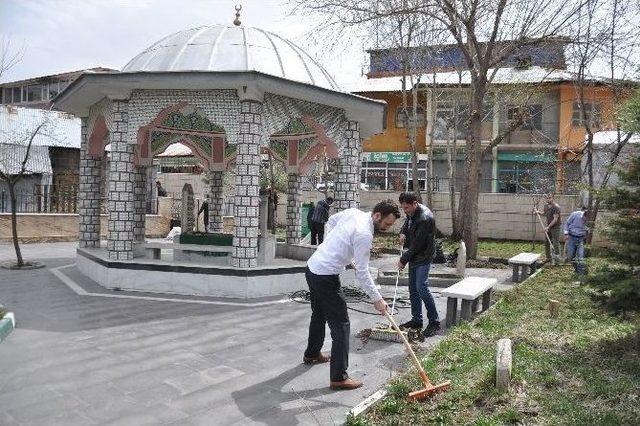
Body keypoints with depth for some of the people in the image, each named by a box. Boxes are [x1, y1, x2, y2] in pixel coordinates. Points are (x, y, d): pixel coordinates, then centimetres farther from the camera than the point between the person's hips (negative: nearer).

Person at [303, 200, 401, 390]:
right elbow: (362, 272, -17)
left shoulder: (353, 212, 4)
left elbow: (331, 221, 24)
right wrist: (376, 298, -10)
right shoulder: (364, 234, -21)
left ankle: (312, 354, 46)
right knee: (340, 323, -5)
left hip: (312, 267, 10)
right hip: (326, 277, -10)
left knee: (319, 314, 27)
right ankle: (338, 377, -3)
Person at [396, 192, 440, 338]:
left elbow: (417, 244, -23)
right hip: (414, 256, 9)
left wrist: (403, 260, -14)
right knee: (413, 288, 12)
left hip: (423, 257, -9)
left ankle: (434, 321, -4)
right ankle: (416, 320, 21)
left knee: (421, 288, -14)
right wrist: (403, 232, 5)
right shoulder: (412, 212, 3)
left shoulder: (425, 218, -26)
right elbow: (407, 221, 27)